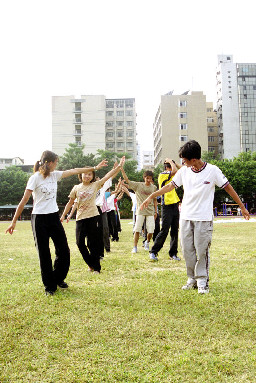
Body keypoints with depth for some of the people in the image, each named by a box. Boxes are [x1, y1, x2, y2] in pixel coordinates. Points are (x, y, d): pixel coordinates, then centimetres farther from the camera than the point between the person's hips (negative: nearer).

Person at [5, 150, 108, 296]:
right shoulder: (35, 178, -11)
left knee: (64, 251, 6)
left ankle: (58, 278, 29)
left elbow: (74, 171, 13)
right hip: (39, 219, -6)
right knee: (44, 254, 2)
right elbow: (24, 200, -12)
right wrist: (14, 221, -12)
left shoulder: (55, 175, 7)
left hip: (54, 217, 6)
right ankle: (50, 286, 16)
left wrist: (95, 167, 16)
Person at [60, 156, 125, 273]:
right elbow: (70, 203, 14)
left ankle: (96, 267, 11)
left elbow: (108, 175, -4)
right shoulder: (76, 188, 7)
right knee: (80, 242, -3)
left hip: (93, 217, -2)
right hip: (80, 217, 2)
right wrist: (63, 215, 12)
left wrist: (119, 166, -12)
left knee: (93, 244, 0)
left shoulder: (95, 185, 3)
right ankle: (91, 264, 17)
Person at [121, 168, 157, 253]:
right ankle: (135, 247, 3)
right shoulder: (138, 185, 1)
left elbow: (155, 200, 14)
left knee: (151, 231, -1)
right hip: (140, 211, -2)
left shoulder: (154, 187, 8)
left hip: (150, 211, 2)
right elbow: (127, 180, -3)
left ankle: (147, 242, 28)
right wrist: (121, 169, -12)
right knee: (137, 230, -6)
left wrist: (155, 211, 12)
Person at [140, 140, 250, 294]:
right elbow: (170, 186, 12)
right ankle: (192, 279, 21)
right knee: (187, 249, 6)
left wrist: (242, 207, 4)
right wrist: (151, 197, 12)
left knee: (202, 250, -3)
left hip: (204, 218, -4)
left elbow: (228, 188, 0)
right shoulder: (184, 171, 3)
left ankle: (202, 281, 11)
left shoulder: (213, 170, -7)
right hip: (186, 217, 4)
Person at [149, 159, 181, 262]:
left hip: (175, 206, 8)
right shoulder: (162, 175, -8)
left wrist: (174, 162, 13)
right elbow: (175, 170, -22)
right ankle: (153, 252, 3)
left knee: (175, 231, 8)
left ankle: (173, 253, 16)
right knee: (164, 231, -7)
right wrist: (170, 161, -6)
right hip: (167, 206, -8)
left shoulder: (171, 176, 16)